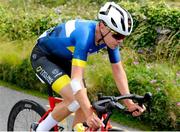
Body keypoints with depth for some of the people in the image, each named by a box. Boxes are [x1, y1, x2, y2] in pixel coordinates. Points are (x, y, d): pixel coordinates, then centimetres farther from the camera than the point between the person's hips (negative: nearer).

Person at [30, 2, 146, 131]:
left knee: (84, 105, -3)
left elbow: (118, 71, -6)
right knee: (74, 101, -23)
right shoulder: (85, 35, -39)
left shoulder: (110, 38, -16)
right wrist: (89, 114, -50)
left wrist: (129, 103, -14)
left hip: (63, 59, 8)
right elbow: (76, 79, -44)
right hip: (43, 56, -8)